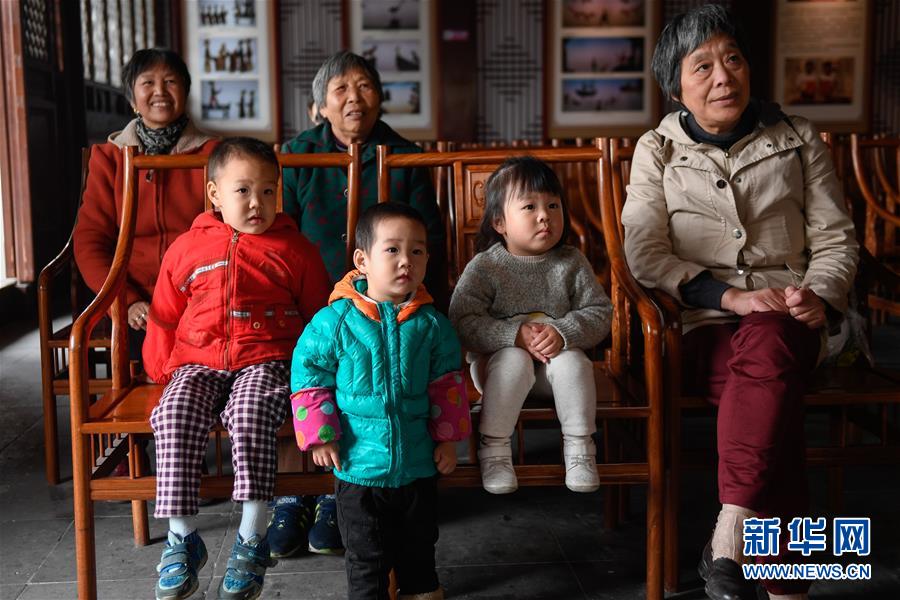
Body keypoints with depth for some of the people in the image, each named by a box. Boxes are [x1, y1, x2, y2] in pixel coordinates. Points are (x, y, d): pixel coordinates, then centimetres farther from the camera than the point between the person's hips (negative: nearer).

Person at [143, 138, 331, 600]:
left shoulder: (293, 249, 7)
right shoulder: (187, 248, 12)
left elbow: (319, 313, 13)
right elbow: (165, 316, 20)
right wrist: (162, 368, 12)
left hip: (267, 360, -2)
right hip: (199, 362, 3)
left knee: (251, 412, -33)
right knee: (176, 415, -27)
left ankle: (252, 538, -21)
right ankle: (182, 536, -13)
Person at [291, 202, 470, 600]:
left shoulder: (431, 323, -4)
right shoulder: (334, 320, -12)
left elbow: (447, 382, 5)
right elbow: (308, 376, -5)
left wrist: (448, 438, 4)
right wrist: (319, 436, -7)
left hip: (419, 462, 3)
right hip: (359, 462, -2)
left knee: (419, 541, 22)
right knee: (366, 552, 12)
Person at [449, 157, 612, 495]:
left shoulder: (571, 263, -3)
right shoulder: (485, 267, -10)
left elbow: (599, 313, -4)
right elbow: (462, 322, -17)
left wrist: (563, 333, -23)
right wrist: (516, 336, -27)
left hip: (558, 357, 2)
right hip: (499, 360, -2)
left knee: (573, 361, -29)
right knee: (515, 360, -33)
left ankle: (579, 448, -13)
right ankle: (494, 449, -21)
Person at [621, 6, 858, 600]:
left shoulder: (797, 139, 14)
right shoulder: (658, 150, 10)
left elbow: (836, 238, 13)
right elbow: (644, 252, -2)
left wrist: (820, 296, -9)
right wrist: (730, 295, -15)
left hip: (786, 322, 1)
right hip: (703, 327, 0)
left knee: (764, 344, -38)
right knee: (776, 396, -34)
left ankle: (728, 543, -41)